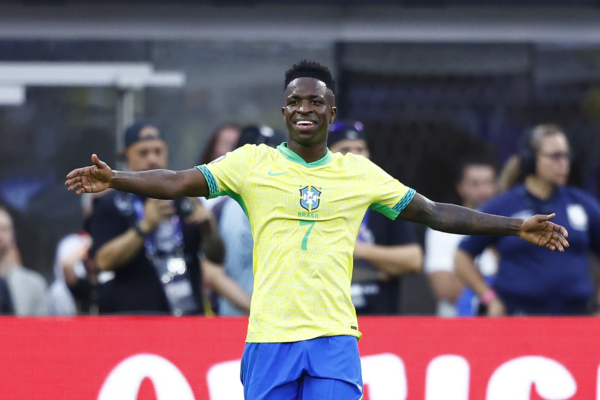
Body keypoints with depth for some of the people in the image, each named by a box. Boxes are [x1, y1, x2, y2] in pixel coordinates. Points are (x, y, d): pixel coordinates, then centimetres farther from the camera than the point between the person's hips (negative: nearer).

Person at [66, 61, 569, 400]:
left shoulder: (360, 172, 10)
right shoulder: (253, 162, 6)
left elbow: (435, 213, 15)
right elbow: (180, 183, -2)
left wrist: (517, 227, 11)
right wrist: (112, 179, -17)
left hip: (335, 339, 1)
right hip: (269, 336, 0)